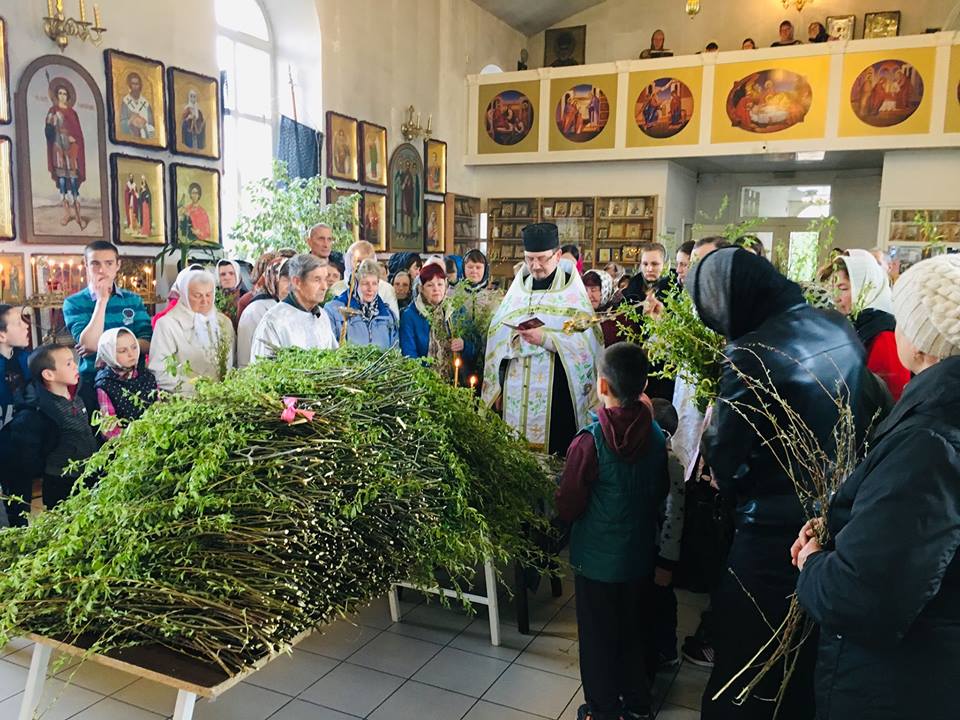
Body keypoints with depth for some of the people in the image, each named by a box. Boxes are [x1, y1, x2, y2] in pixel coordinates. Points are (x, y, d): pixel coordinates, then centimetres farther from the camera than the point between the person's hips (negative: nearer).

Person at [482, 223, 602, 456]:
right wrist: (498, 389, 5)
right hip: (515, 392, 4)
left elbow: (586, 344, -9)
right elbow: (497, 339, 12)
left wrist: (546, 339, -18)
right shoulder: (517, 290, 12)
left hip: (557, 394, -4)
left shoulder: (572, 292, -1)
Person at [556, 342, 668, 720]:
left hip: (597, 559, -5)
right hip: (640, 555, 5)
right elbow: (661, 492, 4)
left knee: (599, 637, 14)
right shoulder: (656, 435, -10)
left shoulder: (589, 441, -26)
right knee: (635, 629, 23)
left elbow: (566, 508, -19)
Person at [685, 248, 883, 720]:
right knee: (810, 657, 26)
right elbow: (868, 413, 11)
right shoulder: (839, 328, 0)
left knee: (743, 667, 13)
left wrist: (731, 487, 3)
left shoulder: (750, 353, -23)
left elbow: (722, 454, -18)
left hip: (777, 531, -7)